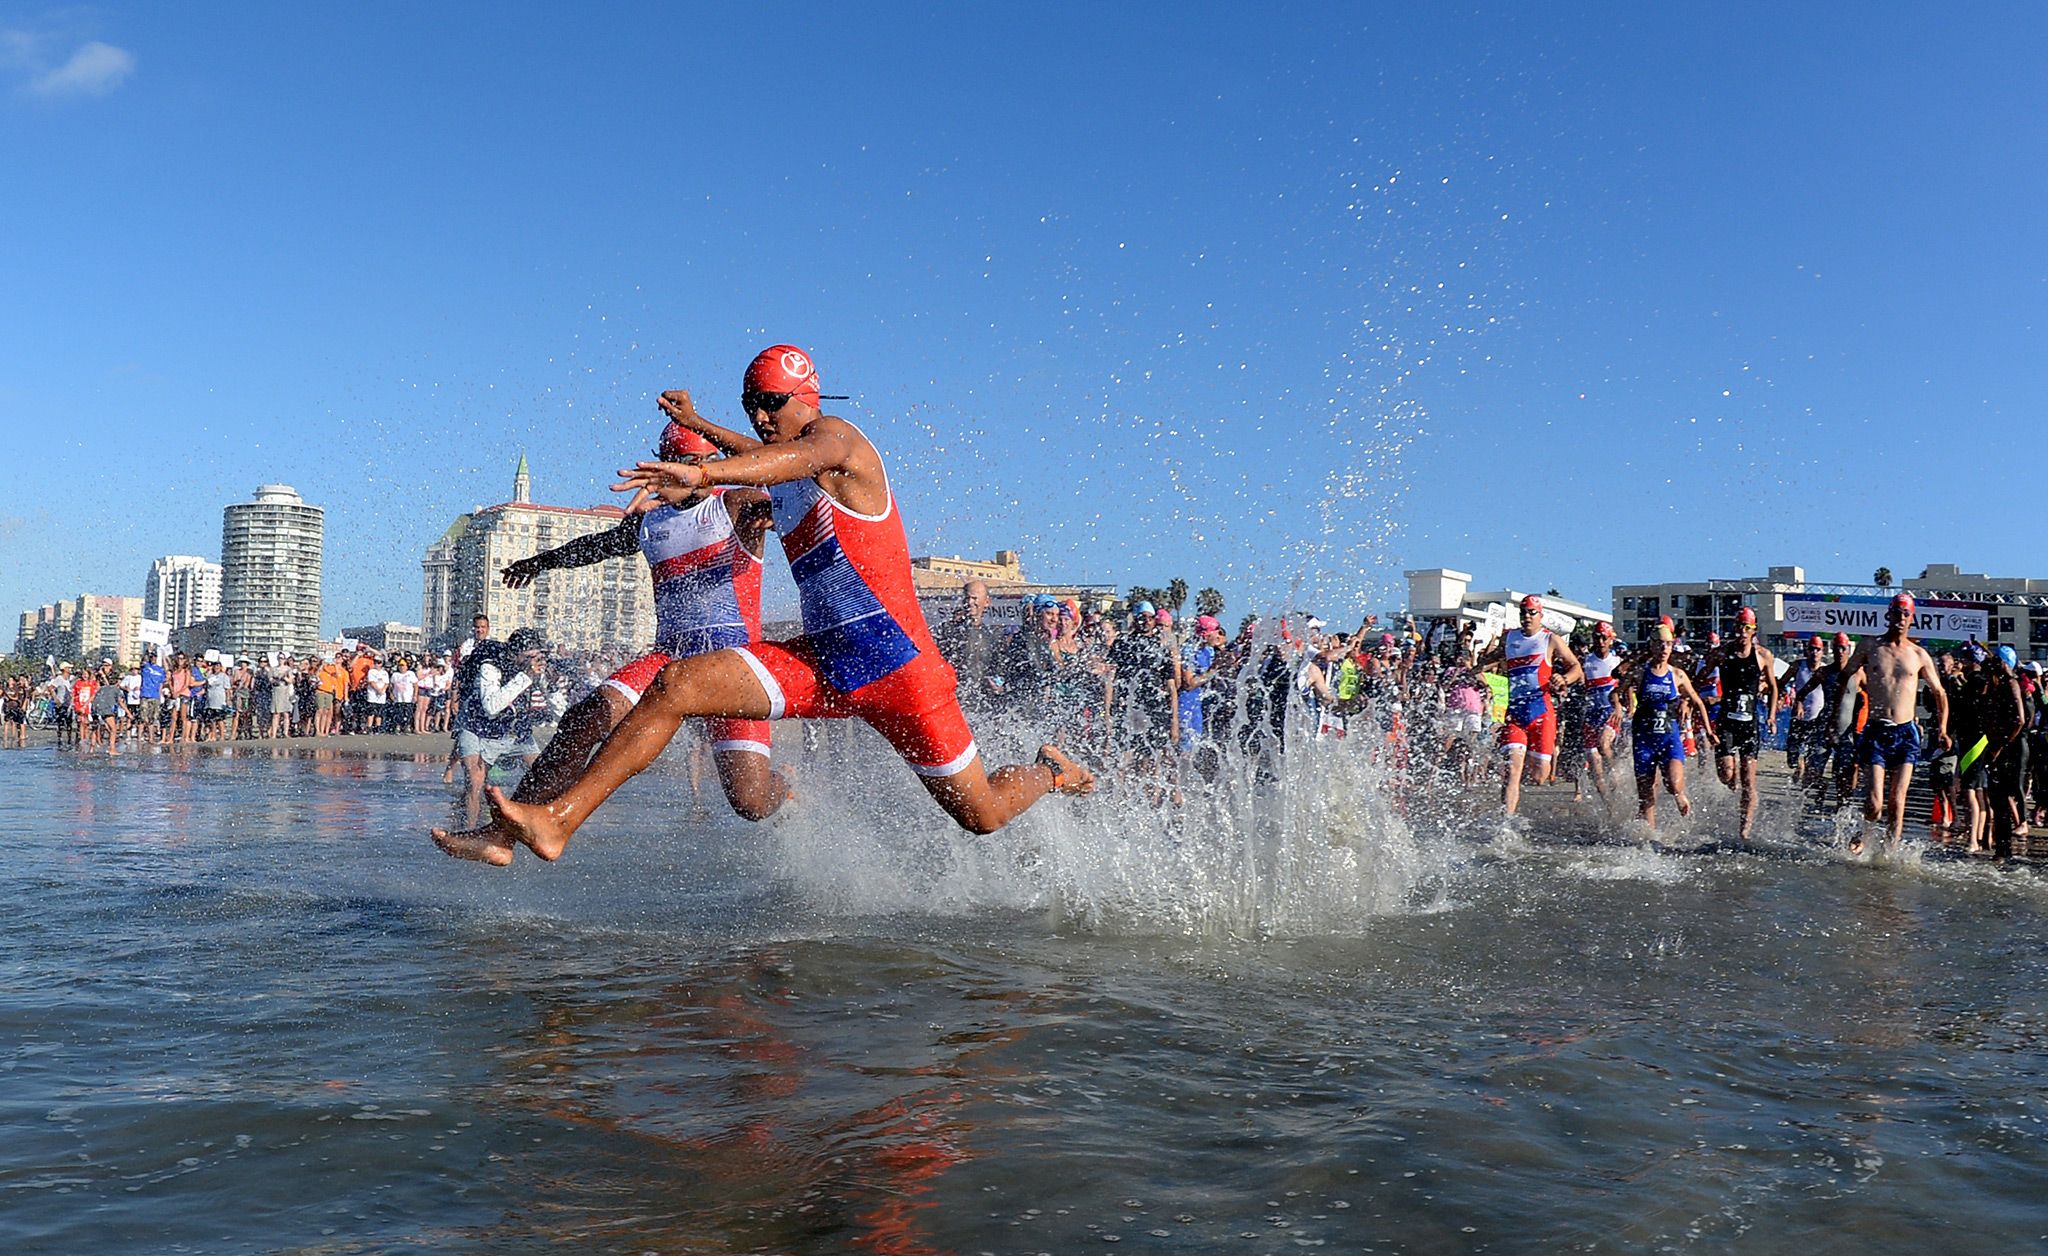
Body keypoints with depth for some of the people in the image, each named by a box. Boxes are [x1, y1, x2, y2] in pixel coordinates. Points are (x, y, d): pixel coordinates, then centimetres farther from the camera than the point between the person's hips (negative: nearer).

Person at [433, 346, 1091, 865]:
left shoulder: (838, 436, -9)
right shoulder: (782, 477, 13)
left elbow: (808, 454, -36)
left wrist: (703, 473, -52)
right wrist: (695, 423, 54)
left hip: (895, 659, -7)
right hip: (819, 659, 7)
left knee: (980, 816, 1)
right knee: (676, 684, -13)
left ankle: (1049, 771, 35)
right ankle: (556, 820, -14)